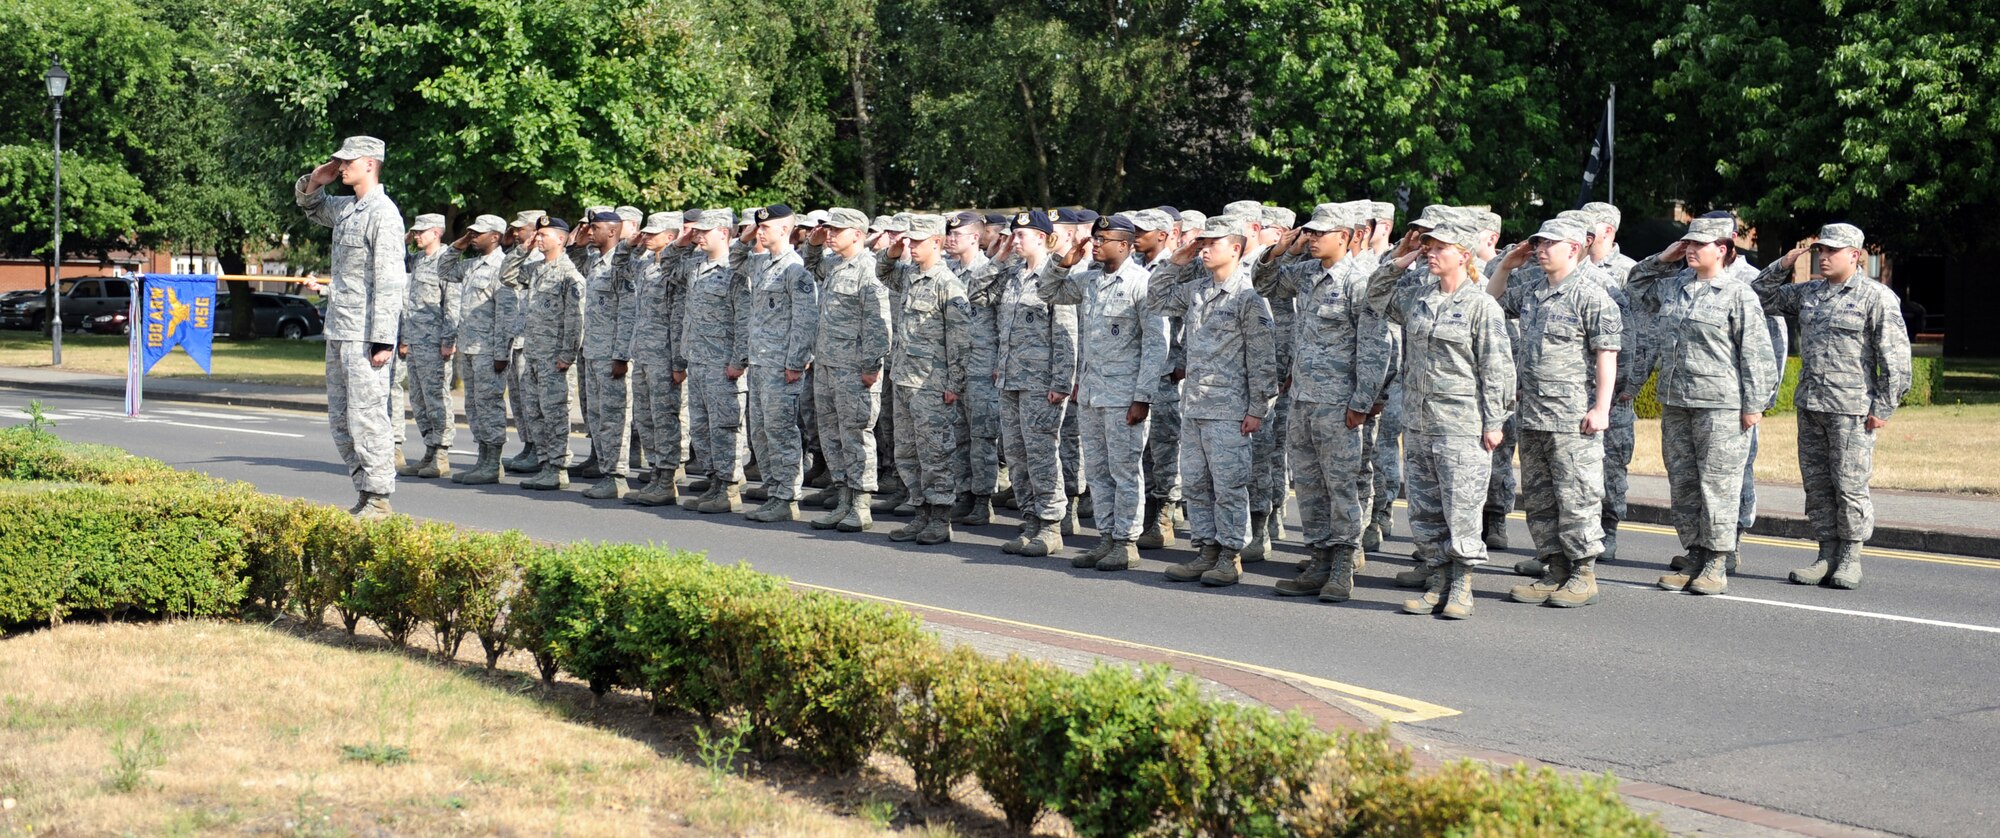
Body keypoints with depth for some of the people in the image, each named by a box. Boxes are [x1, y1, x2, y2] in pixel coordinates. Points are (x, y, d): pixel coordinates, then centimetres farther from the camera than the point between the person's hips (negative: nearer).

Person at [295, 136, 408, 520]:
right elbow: (309, 204, 37)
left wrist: (383, 340, -22)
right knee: (340, 418, 12)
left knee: (366, 416, -8)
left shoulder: (383, 213, -12)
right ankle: (365, 491, 19)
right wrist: (314, 181, 13)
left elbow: (389, 282, -18)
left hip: (365, 336, -10)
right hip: (337, 331, 10)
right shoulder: (344, 207, 14)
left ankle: (378, 499, -3)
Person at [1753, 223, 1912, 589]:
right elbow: (1762, 298, 22)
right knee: (1816, 484, 8)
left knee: (1850, 486, -2)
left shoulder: (1876, 297, -6)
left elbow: (1895, 355, -8)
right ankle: (1827, 556, 16)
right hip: (1810, 405, 6)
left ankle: (1850, 561, 6)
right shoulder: (1809, 293, 13)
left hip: (1852, 408, -6)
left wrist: (1884, 407, -11)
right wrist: (1783, 266, 6)